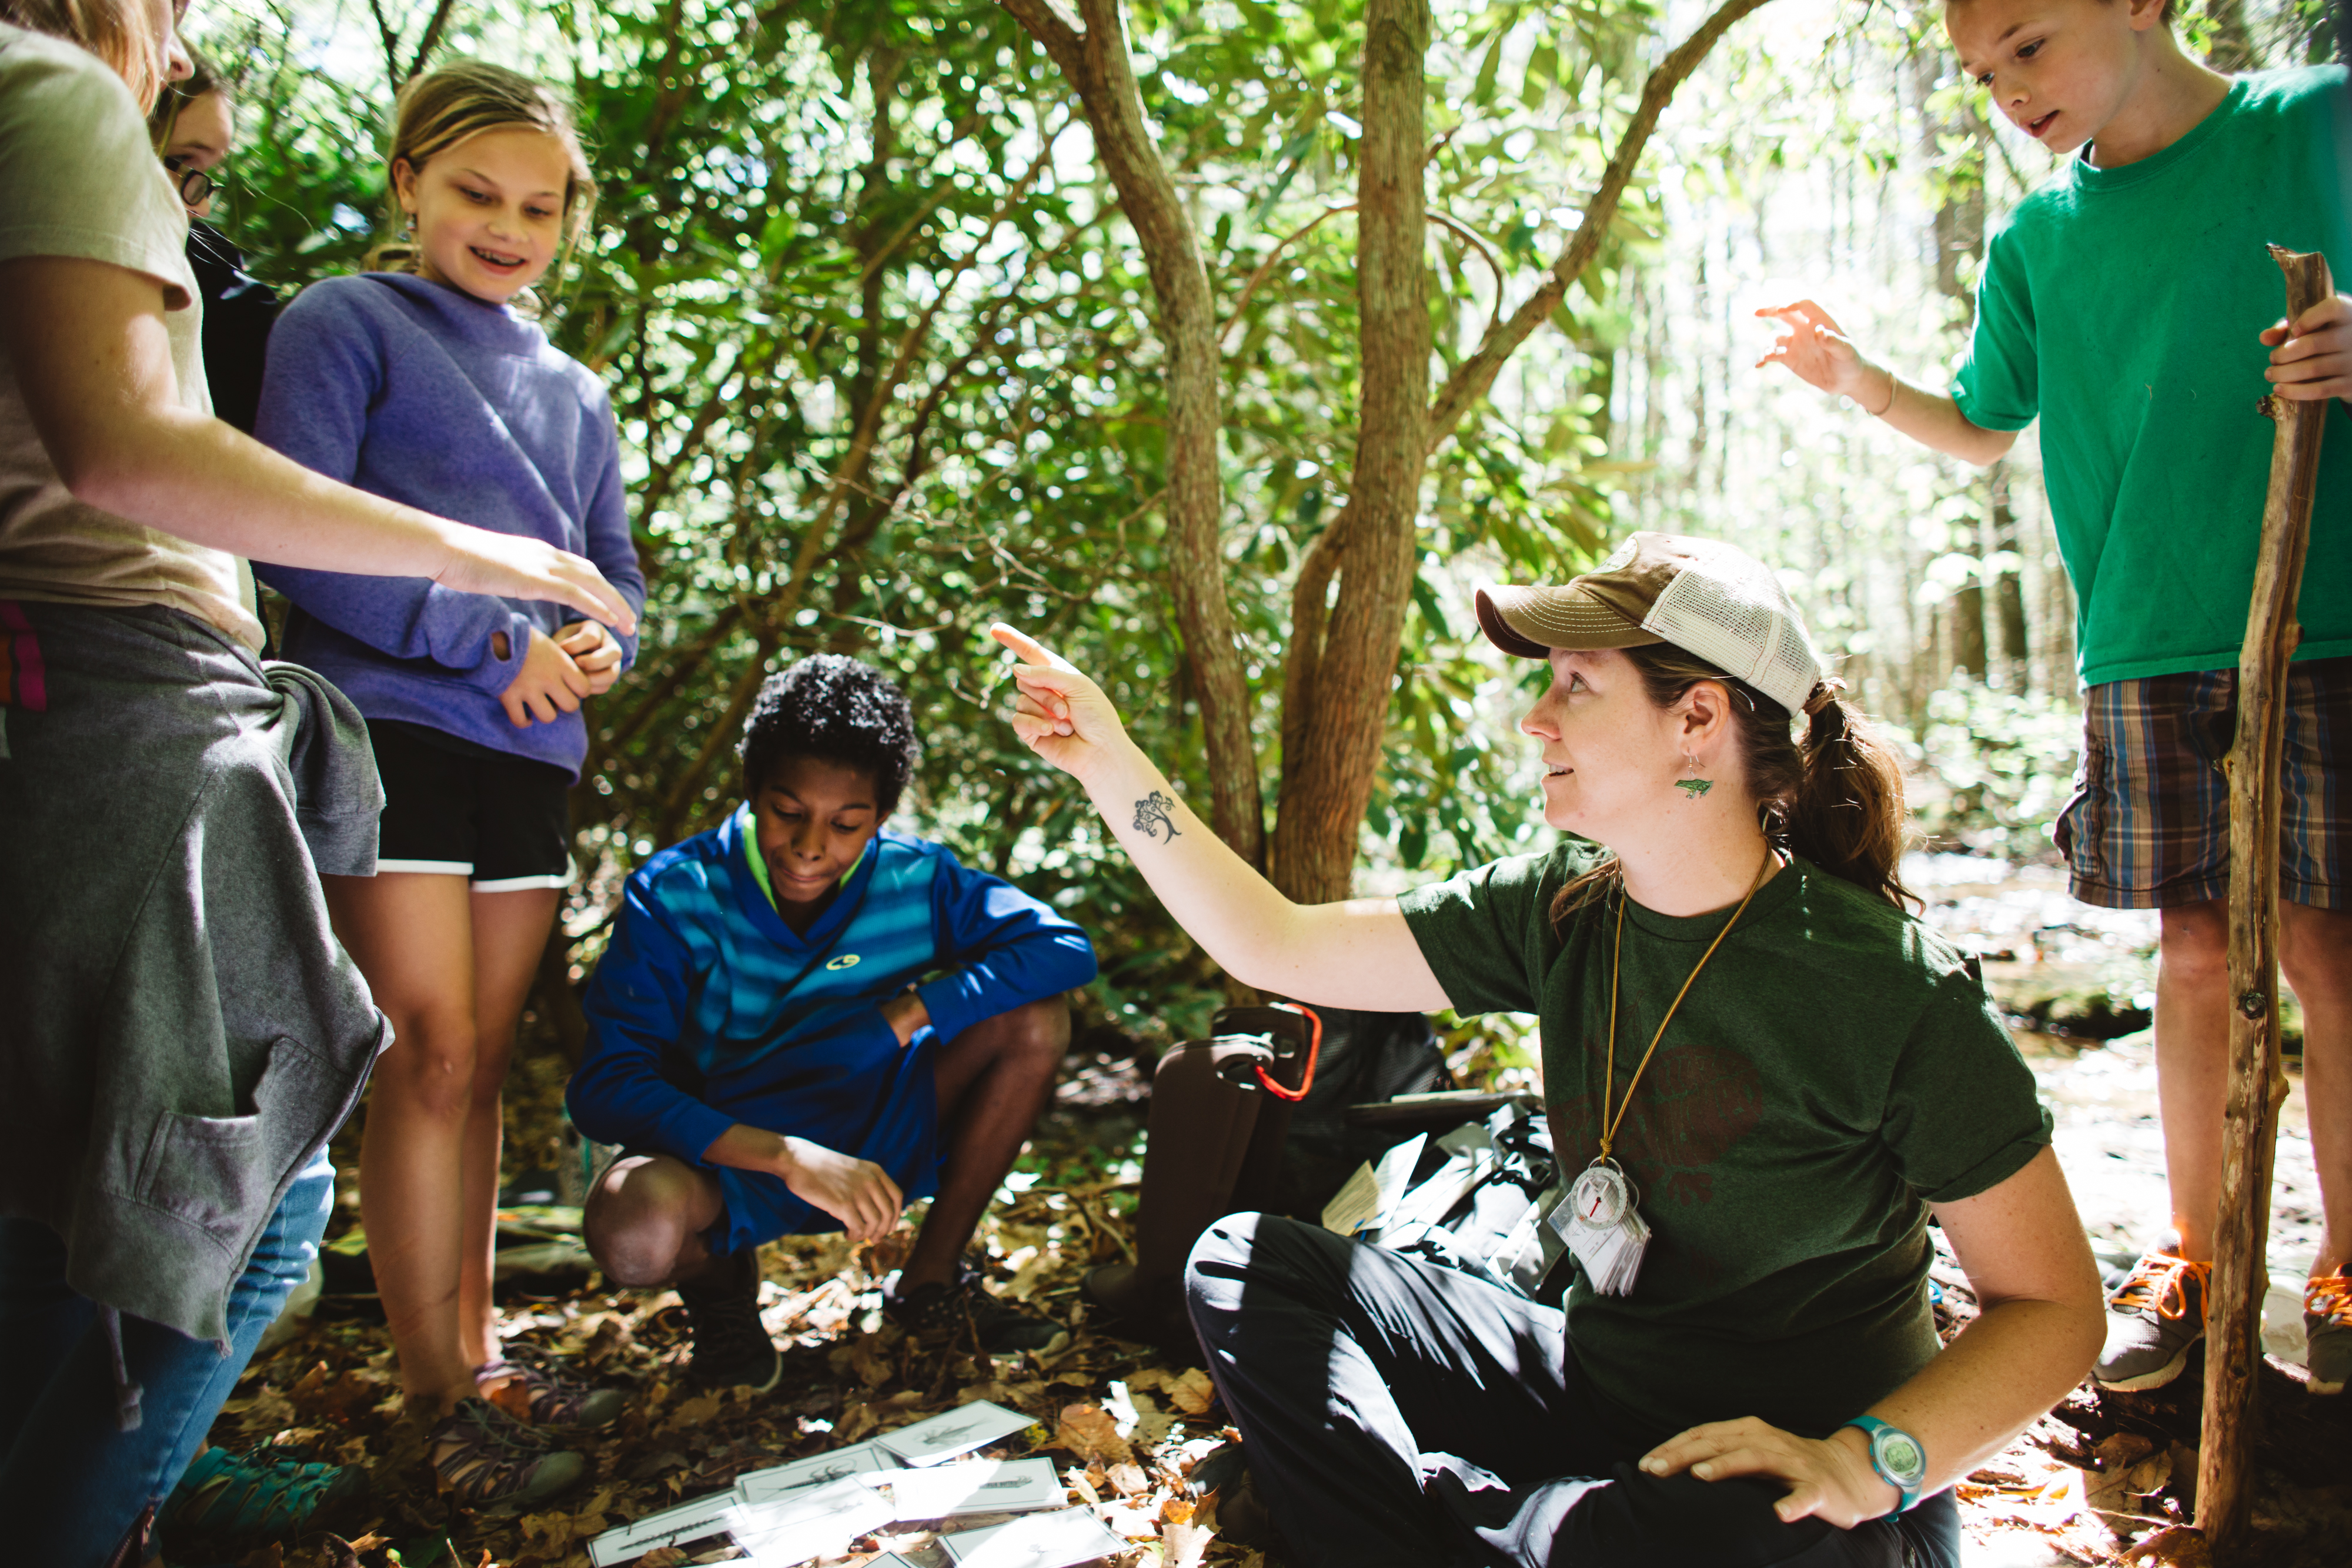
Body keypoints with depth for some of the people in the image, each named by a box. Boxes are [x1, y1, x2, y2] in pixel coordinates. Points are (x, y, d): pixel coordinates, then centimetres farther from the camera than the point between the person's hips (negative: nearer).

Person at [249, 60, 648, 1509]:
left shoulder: (574, 391, 19)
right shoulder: (345, 325, 1)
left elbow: (615, 565, 20)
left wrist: (600, 644, -3)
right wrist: (494, 638, -14)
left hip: (532, 746, 6)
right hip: (392, 723, -6)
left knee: (484, 1064, 9)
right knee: (432, 1055, -9)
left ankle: (477, 1348, 19)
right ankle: (442, 1403, 0)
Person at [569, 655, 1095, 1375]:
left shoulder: (915, 879, -11)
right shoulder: (673, 896, -17)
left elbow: (1064, 949, -17)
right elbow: (605, 1087, -24)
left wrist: (907, 1017, -26)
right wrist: (788, 1157, -35)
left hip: (874, 1147, 3)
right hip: (725, 1162, -3)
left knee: (1034, 1020, -17)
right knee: (634, 1225, -39)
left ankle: (931, 1281, 1)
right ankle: (717, 1278, 3)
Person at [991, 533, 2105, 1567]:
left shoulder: (1888, 990, -19)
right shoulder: (1555, 912, -4)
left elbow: (2055, 1305, -12)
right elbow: (1273, 947, 0)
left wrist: (1860, 1465, -26)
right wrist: (1105, 760, -4)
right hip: (1599, 1397, 5)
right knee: (1246, 1270, -4)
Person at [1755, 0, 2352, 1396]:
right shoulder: (2038, 240, 12)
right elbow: (1986, 427, 23)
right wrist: (1865, 384, 7)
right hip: (2147, 650, 3)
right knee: (2196, 951, 7)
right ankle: (2193, 1260, 20)